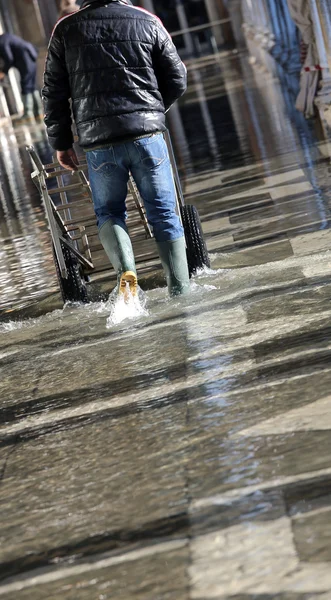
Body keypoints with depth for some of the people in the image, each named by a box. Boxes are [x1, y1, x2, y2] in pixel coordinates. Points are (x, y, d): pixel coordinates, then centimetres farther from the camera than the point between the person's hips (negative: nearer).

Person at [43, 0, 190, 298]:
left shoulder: (66, 29, 5)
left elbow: (54, 92, 6)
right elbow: (177, 80, 8)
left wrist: (61, 143, 15)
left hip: (98, 142, 0)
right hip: (148, 135, 0)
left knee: (109, 212, 15)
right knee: (164, 212, 7)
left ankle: (126, 269, -11)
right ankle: (181, 290, 3)